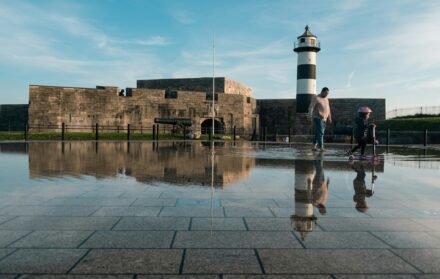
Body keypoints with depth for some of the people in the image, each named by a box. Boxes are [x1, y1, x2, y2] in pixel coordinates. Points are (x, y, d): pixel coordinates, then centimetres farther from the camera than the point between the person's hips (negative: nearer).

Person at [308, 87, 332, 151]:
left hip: (324, 119, 8)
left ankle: (313, 146, 13)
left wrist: (329, 118, 19)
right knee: (320, 133, -13)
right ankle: (321, 147, -15)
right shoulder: (316, 98, -5)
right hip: (318, 118, -8)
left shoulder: (326, 99, 18)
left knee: (318, 133, 8)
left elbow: (328, 109, 23)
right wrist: (310, 116, -21)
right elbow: (311, 108, -12)